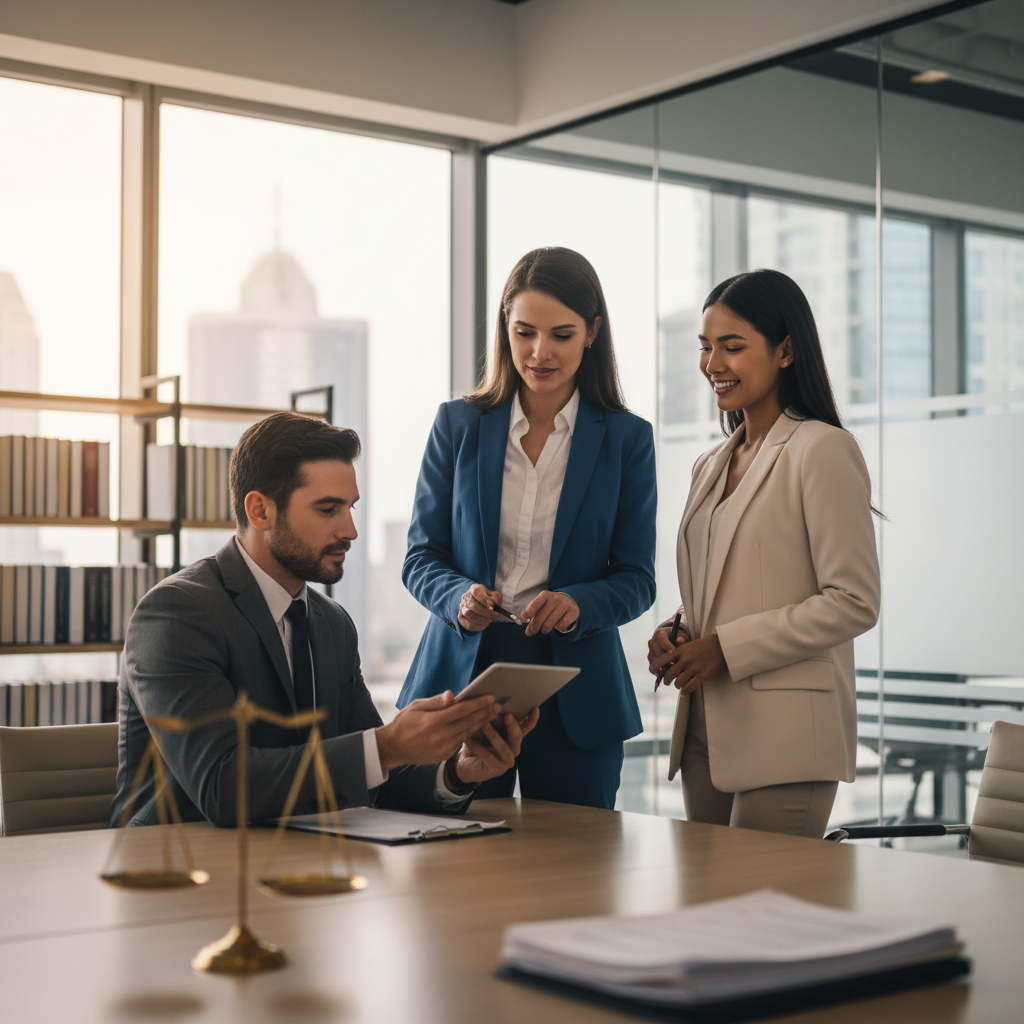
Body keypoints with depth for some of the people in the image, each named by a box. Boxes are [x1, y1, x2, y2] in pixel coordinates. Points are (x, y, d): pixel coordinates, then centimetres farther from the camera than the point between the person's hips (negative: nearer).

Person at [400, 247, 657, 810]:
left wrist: (578, 604, -19)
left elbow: (637, 578, 1)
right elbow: (421, 557, 5)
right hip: (463, 675, 0)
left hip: (574, 696, 0)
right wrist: (459, 597, -16)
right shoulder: (458, 424, 4)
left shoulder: (626, 439, 2)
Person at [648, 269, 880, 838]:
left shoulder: (823, 450, -8)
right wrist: (676, 636, 2)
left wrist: (726, 648, -14)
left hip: (787, 738, -8)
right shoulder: (714, 465, 17)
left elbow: (853, 603, -13)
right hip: (706, 733, 8)